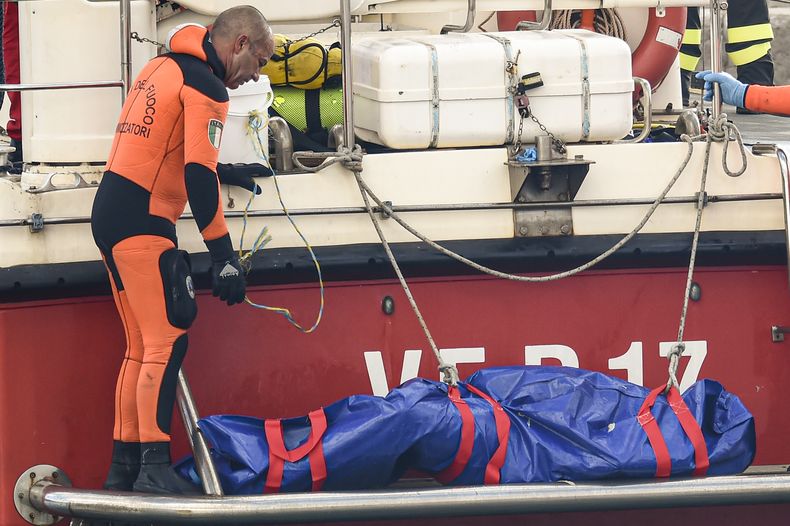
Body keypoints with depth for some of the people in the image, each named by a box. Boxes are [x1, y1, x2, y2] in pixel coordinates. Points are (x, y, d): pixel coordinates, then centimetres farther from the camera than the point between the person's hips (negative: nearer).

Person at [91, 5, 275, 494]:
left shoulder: (162, 68, 18)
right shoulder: (206, 88, -10)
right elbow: (198, 177, -18)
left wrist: (223, 171, 33)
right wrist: (224, 256, -18)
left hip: (110, 214, 9)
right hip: (142, 222, -9)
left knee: (142, 347, 12)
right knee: (167, 342, -12)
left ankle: (124, 468, 12)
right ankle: (154, 468, -19)